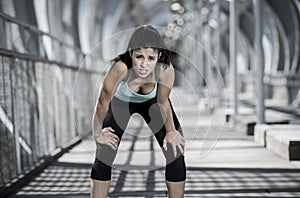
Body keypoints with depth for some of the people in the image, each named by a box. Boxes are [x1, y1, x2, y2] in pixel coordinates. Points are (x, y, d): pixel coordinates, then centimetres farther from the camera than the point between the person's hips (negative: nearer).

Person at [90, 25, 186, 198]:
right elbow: (103, 102, -25)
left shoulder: (166, 69, -37)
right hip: (121, 102, -1)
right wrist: (98, 133, -15)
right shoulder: (121, 67, -42)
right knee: (104, 154, -10)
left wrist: (171, 131, -20)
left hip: (152, 102, 1)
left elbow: (163, 102, -16)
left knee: (175, 150, -7)